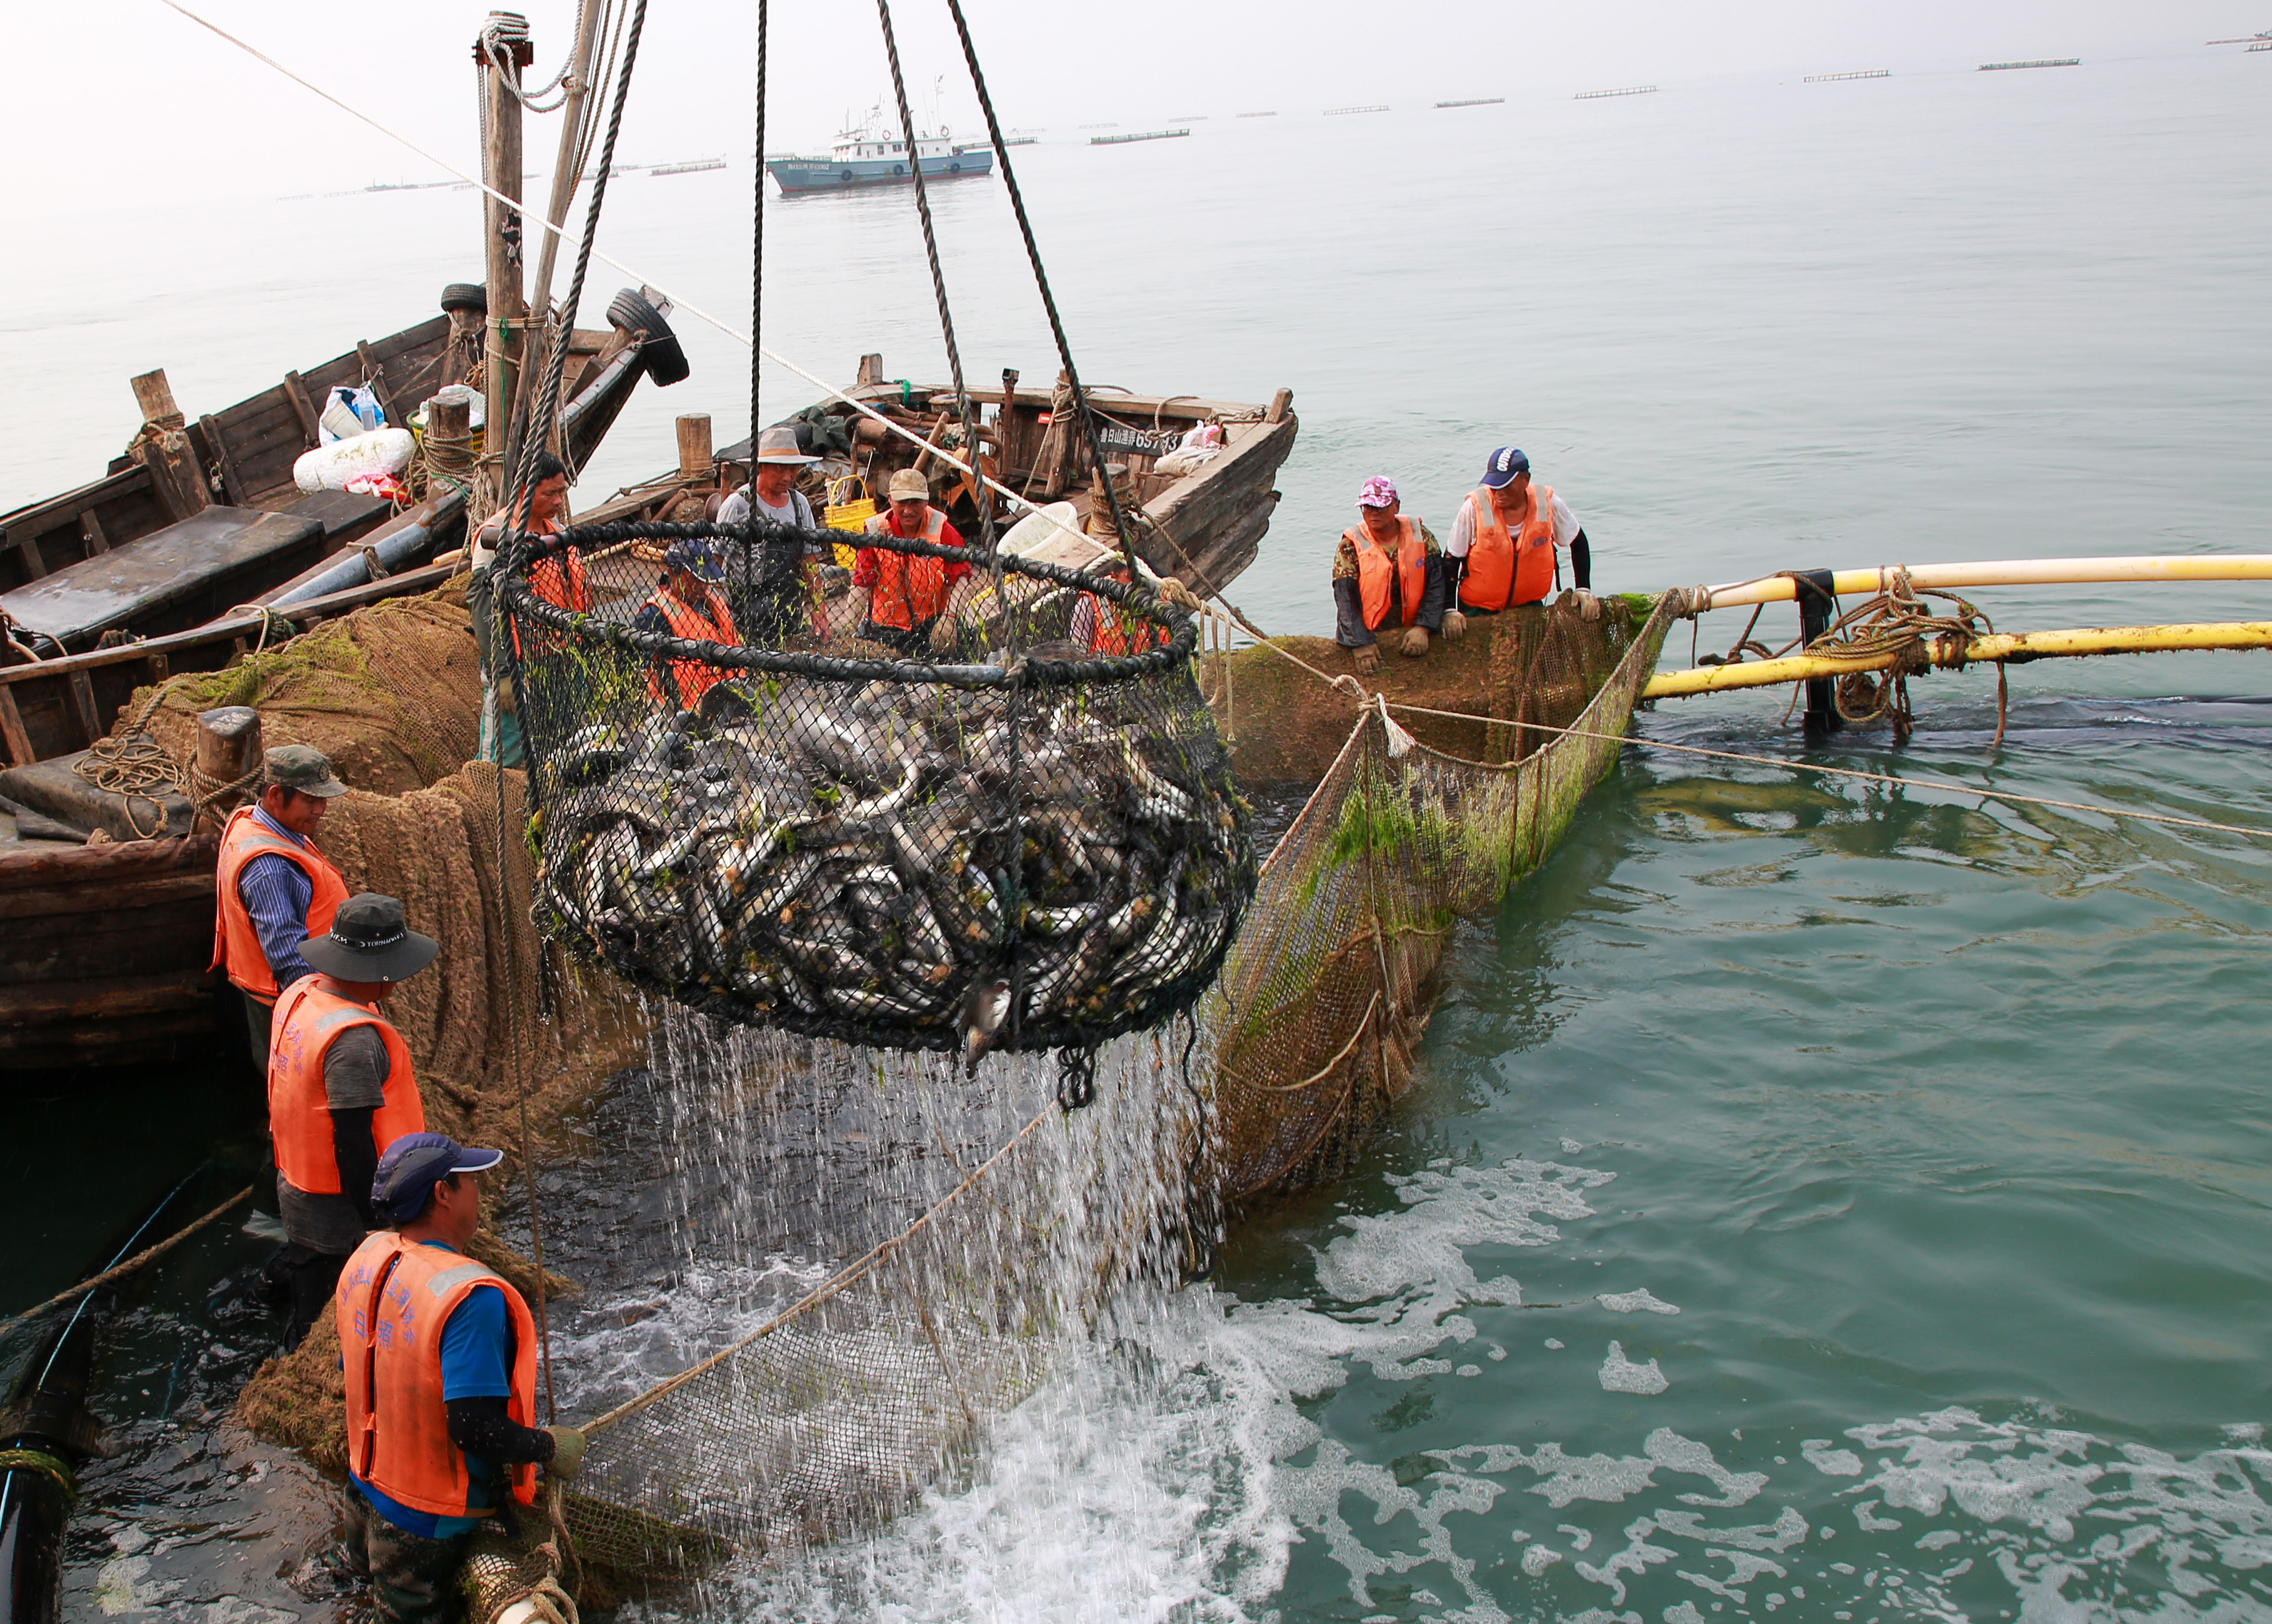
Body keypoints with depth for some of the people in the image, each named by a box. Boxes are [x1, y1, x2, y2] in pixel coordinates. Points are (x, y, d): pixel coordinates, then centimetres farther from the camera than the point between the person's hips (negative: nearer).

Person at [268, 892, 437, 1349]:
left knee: (308, 1318, 23)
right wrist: (379, 1222, -16)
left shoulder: (299, 995, -1)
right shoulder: (356, 1039, -30)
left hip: (296, 1195, 9)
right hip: (344, 1212, -9)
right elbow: (353, 1144, -26)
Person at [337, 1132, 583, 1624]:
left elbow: (358, 1373, 8)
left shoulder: (368, 1257, -4)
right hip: (431, 1529, -7)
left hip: (366, 1493, 7)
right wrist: (551, 1445, -16)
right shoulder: (469, 1295, -31)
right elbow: (476, 1429, -32)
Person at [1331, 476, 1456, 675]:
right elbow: (1345, 599, -10)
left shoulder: (1421, 537, 4)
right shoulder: (1351, 546, -3)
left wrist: (1422, 628, -13)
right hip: (1368, 632, -2)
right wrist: (1361, 644, -22)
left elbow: (1435, 585, 2)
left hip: (1411, 630, 2)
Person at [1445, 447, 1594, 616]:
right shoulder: (1474, 508, -19)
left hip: (1529, 603, 2)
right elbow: (1451, 559, -9)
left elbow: (1578, 542, 6)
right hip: (1479, 608, -2)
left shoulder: (1548, 503, -12)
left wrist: (1583, 589, 0)